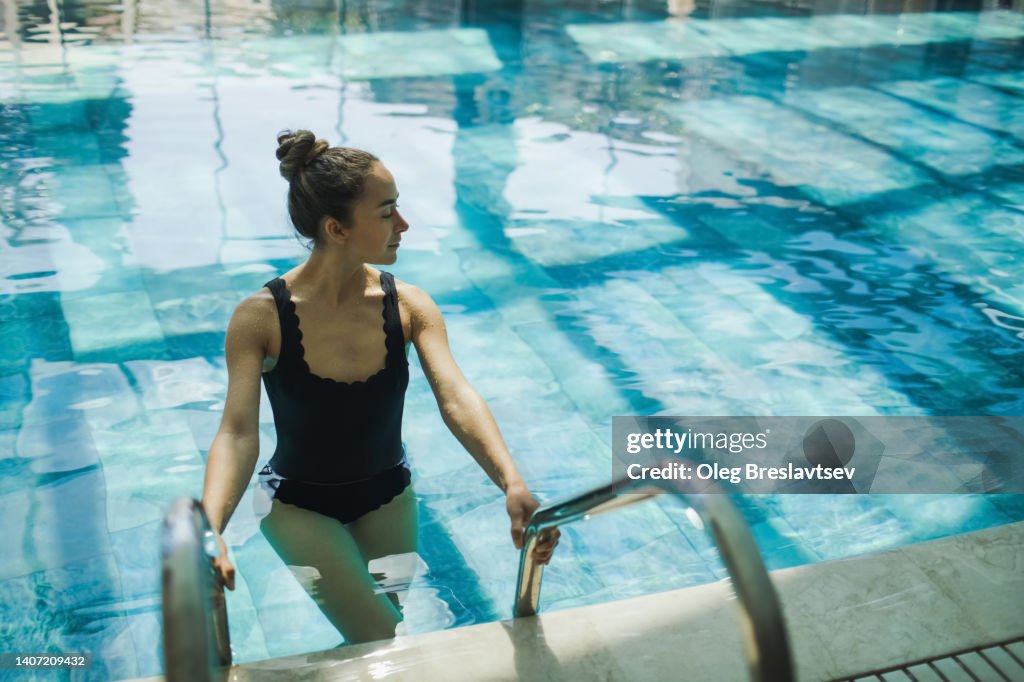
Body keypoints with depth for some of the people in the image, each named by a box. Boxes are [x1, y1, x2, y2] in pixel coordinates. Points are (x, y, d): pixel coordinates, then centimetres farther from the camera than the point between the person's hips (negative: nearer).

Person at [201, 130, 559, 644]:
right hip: (301, 505, -3)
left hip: (387, 496, 3)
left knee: (393, 625, 16)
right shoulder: (260, 318, -23)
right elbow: (237, 434, -30)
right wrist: (208, 530, -48)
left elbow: (457, 399, -28)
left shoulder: (408, 307, -16)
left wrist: (512, 486, -44)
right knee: (383, 644, -12)